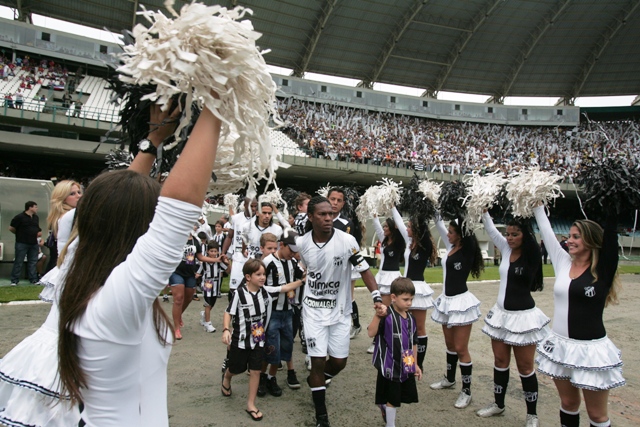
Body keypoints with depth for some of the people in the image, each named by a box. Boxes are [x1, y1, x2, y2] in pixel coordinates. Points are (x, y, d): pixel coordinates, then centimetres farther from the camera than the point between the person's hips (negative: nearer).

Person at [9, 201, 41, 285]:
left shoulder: (36, 217, 11)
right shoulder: (19, 217, -10)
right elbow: (11, 228, -6)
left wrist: (35, 234, 7)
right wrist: (19, 234, 4)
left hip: (34, 243, 6)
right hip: (22, 243, -6)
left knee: (33, 262, 8)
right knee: (18, 262, -1)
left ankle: (34, 280, 13)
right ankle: (14, 281, 6)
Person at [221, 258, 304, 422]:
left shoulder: (266, 291, -7)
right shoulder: (239, 293, -20)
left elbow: (285, 288, -7)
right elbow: (228, 313, -14)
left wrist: (302, 281, -16)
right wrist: (226, 330, -27)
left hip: (258, 339, 3)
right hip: (240, 339, -3)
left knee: (255, 371, 4)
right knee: (237, 368, 17)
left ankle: (250, 405, 20)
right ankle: (226, 377, 54)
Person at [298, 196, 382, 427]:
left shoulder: (347, 241, -17)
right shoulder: (301, 243, -10)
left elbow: (364, 270, -12)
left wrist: (377, 298, -22)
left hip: (340, 310, 0)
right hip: (314, 309, 0)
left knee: (339, 362, 8)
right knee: (318, 361, -1)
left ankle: (316, 381, 42)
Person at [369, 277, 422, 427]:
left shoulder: (410, 318, 3)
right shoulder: (386, 315, -19)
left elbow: (413, 342, 13)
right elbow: (371, 333, -30)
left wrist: (415, 364, 16)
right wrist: (377, 316, -42)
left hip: (407, 367, 7)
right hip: (390, 367, -7)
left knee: (404, 396, 19)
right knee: (392, 399, 8)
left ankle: (383, 406, 47)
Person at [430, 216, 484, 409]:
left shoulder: (467, 250, -14)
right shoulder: (452, 247, 6)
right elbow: (440, 227, 15)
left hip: (461, 302, -8)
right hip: (447, 300, 8)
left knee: (460, 348, -1)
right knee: (450, 344, 20)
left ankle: (466, 391, 13)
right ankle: (449, 379, 37)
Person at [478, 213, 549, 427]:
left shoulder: (531, 255, -12)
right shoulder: (506, 249, 2)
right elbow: (490, 228, 6)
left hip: (523, 316, -6)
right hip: (500, 313, 6)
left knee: (525, 367, 5)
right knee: (500, 362, 16)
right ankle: (498, 404, 32)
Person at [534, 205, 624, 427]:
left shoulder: (602, 269, -8)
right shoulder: (563, 262, 3)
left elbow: (610, 233, -16)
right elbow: (546, 231, 9)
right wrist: (538, 206, 14)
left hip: (591, 350, -4)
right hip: (560, 346, 5)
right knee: (568, 403, 18)